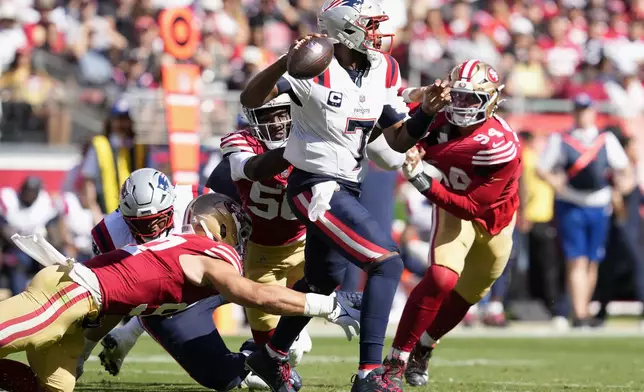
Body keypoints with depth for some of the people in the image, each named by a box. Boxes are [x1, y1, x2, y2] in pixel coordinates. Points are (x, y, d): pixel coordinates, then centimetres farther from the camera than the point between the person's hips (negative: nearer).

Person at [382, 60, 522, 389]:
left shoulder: (502, 147, -33)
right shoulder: (443, 119, -19)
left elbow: (472, 207, -31)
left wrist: (424, 183, -39)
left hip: (493, 218, 0)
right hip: (452, 208, 0)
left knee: (466, 294, 14)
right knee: (442, 279, -24)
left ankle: (422, 348, 41)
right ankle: (396, 361, -19)